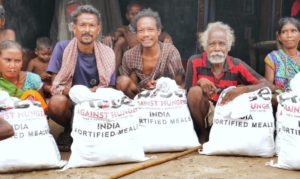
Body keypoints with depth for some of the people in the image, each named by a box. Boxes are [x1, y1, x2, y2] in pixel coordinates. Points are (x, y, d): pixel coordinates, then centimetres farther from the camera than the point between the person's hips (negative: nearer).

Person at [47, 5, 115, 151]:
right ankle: (69, 130, 0)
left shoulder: (107, 53, -2)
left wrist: (93, 93, -24)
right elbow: (56, 86, -9)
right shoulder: (62, 48, -7)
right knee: (57, 102, -34)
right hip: (70, 102, -1)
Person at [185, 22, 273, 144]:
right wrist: (200, 82, -29)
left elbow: (268, 86, -13)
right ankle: (203, 135, -6)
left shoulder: (237, 65, -9)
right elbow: (189, 94, -8)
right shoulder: (195, 62, -11)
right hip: (204, 112, -1)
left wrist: (243, 89, -30)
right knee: (195, 91, -28)